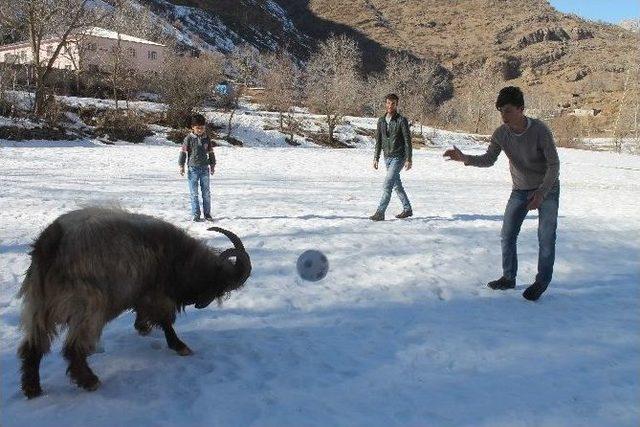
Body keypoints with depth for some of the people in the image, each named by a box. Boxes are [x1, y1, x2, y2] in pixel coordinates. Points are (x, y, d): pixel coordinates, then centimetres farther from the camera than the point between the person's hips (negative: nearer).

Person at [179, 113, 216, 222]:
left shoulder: (206, 139, 6)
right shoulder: (189, 138, -3)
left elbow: (211, 153, 16)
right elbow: (183, 152, 0)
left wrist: (212, 165, 19)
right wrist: (181, 165, -3)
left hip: (205, 168, 3)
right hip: (193, 168, -3)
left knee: (206, 193, 5)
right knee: (194, 193, 0)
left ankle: (207, 213, 14)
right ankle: (196, 215, 6)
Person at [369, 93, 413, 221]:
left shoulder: (402, 120, -8)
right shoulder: (381, 120, 8)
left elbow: (407, 141, -10)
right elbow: (378, 141, 14)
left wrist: (409, 159, -14)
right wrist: (376, 158, 11)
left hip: (398, 157, -7)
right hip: (387, 157, 7)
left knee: (387, 185, -15)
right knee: (397, 185, 15)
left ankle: (380, 213, -14)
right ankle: (407, 209, 28)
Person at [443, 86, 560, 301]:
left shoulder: (539, 130, -25)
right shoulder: (500, 134, -14)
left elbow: (554, 164, -19)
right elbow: (489, 160, -7)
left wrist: (541, 193, -25)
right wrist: (465, 158, -26)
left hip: (547, 188, -4)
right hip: (520, 190, 4)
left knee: (546, 236, -8)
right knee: (507, 234, 1)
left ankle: (542, 281, 8)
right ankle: (509, 277, 16)